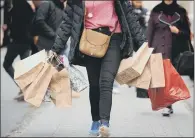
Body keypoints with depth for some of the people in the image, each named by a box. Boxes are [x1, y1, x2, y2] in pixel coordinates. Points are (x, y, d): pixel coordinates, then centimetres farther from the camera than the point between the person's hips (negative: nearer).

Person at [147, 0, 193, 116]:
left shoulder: (181, 12, 10)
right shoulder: (156, 12, 7)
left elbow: (187, 32, 12)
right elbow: (150, 32, 5)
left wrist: (178, 31, -9)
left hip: (176, 50, 2)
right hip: (160, 50, -2)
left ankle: (168, 104, 15)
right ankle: (167, 105, -13)